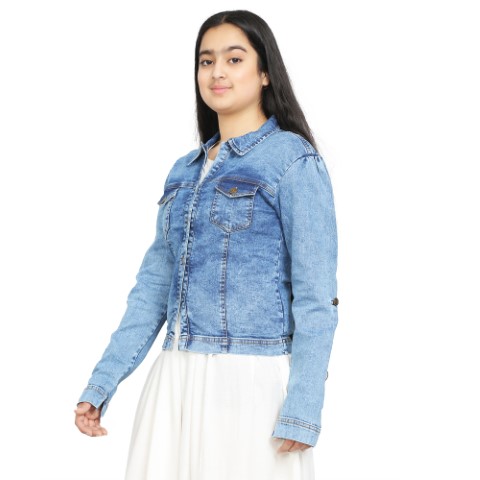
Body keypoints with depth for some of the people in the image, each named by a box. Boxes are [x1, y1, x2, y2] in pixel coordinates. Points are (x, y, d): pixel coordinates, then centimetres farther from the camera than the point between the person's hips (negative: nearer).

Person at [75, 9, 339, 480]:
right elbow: (153, 287, 14)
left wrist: (301, 411, -15)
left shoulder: (293, 161, -4)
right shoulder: (185, 171, 14)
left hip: (251, 383, -6)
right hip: (174, 382, 6)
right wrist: (100, 386, 8)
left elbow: (315, 296, -9)